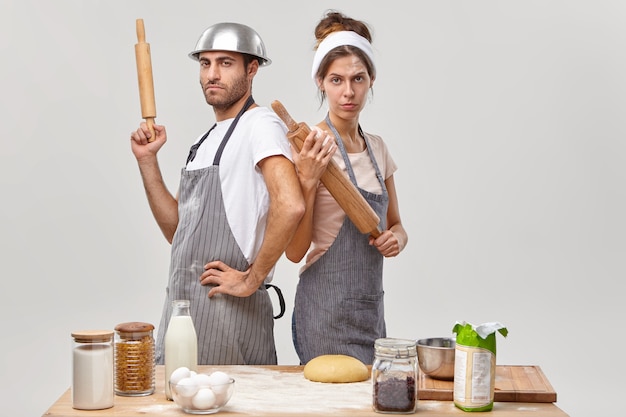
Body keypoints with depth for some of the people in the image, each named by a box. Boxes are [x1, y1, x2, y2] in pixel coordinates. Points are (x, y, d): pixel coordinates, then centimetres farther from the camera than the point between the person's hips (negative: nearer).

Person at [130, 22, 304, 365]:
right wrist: (146, 160, 9)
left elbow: (290, 206, -27)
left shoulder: (260, 125, -11)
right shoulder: (206, 141, 18)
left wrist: (252, 279, -19)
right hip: (179, 304, 9)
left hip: (227, 309, -9)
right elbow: (177, 229, 16)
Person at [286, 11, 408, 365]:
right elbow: (295, 250, -13)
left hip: (371, 309, 7)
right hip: (328, 310, -7)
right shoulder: (312, 148, -11)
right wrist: (308, 181, -25)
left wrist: (396, 238, -4)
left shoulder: (378, 148, 9)